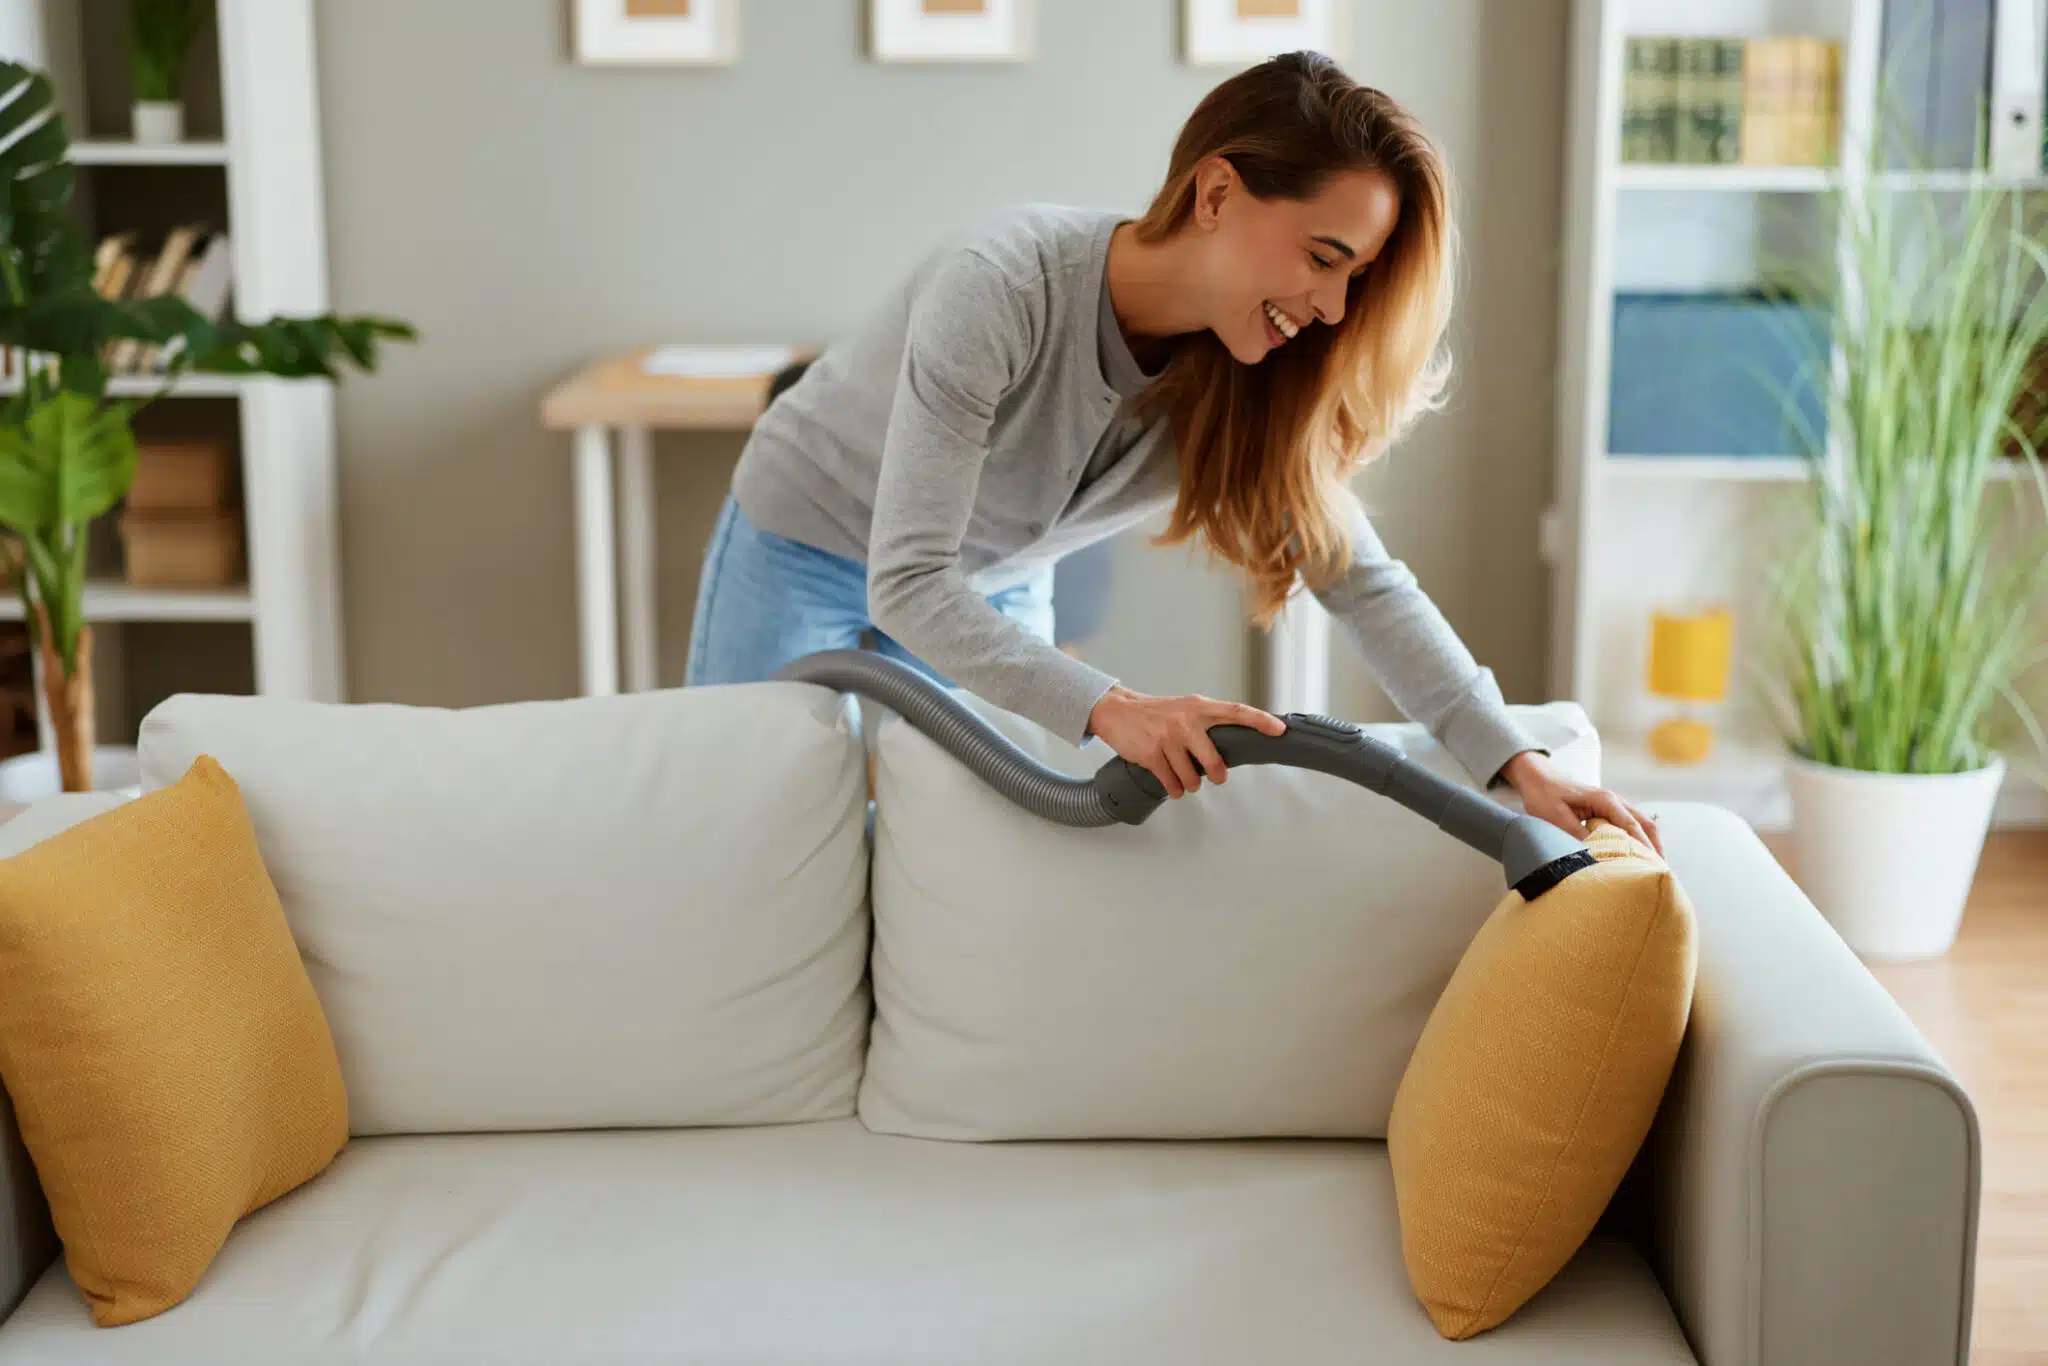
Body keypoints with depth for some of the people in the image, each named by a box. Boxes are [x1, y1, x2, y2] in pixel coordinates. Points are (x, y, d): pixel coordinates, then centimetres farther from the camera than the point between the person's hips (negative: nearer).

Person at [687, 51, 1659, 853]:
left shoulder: (1247, 381, -19)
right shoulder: (999, 289, -38)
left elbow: (1361, 583, -18)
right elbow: (907, 582, -40)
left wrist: (1519, 764, -30)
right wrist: (1108, 708, -52)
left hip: (994, 592, 5)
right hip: (808, 541, -5)